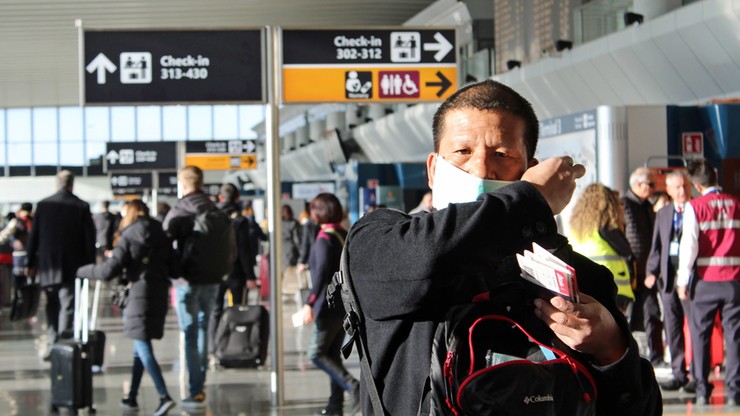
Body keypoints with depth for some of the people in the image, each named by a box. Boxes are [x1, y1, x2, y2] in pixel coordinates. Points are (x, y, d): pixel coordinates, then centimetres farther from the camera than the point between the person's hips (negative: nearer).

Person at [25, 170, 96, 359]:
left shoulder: (43, 205, 0)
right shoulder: (81, 207, -5)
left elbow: (33, 235, 4)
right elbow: (90, 237, -4)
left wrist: (30, 262, 10)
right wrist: (91, 264, 4)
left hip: (48, 265, 2)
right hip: (72, 266, -2)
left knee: (52, 306, 16)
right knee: (68, 305, -3)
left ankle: (53, 345, 16)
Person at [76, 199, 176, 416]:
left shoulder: (129, 238, -6)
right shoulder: (162, 236, 10)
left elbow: (109, 270, -11)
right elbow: (173, 267, 8)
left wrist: (81, 271, 1)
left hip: (140, 294, -6)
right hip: (160, 295, 6)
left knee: (143, 348, -6)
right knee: (141, 347, 15)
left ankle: (164, 396, -18)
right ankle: (131, 397, 20)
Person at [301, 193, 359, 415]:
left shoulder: (325, 238, -13)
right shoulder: (347, 236, 11)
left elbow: (322, 271, -24)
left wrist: (310, 303, -26)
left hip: (329, 304, -9)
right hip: (346, 304, 9)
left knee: (318, 354, -5)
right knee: (333, 354, 13)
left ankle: (353, 386, -20)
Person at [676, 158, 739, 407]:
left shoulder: (695, 206, -5)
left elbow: (689, 245, -9)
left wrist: (682, 280, -3)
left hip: (706, 281, -2)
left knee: (700, 335, 9)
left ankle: (702, 391, 7)